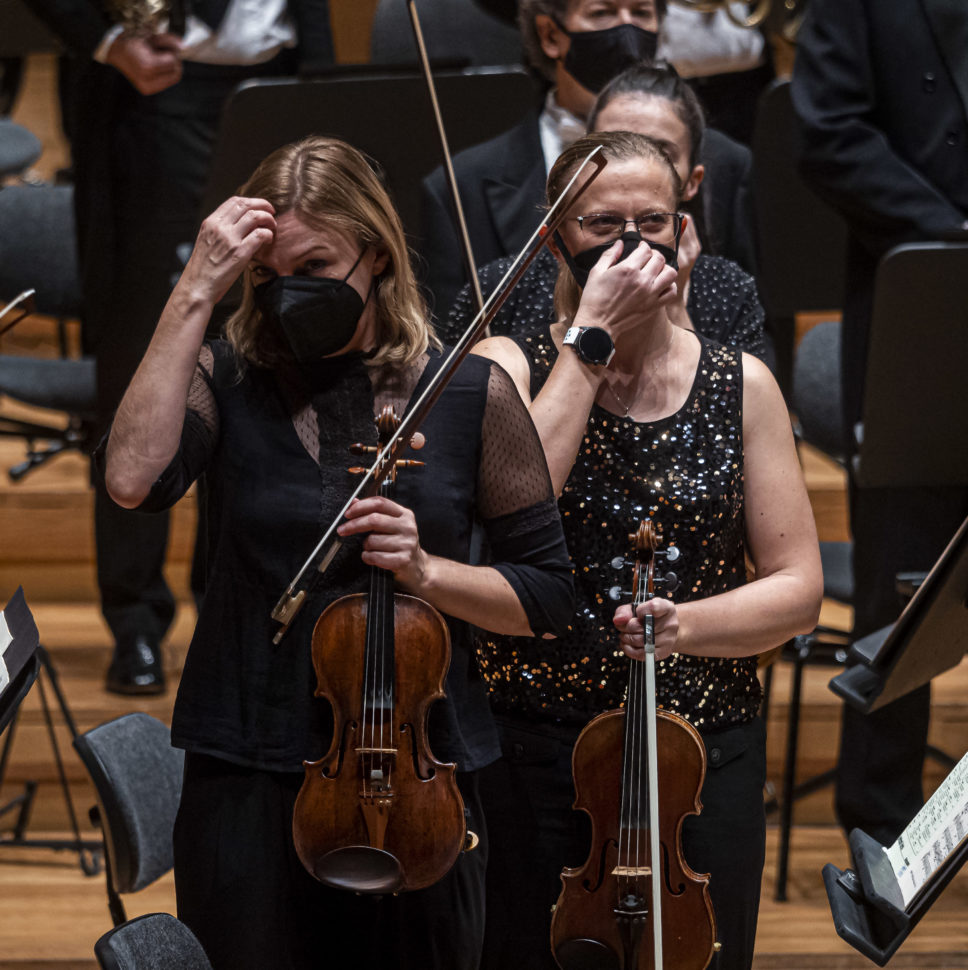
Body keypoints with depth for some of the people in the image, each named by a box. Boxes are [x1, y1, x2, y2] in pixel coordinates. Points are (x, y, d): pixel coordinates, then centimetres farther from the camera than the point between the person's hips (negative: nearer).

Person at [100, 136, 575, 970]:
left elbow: (546, 596, 4)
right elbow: (133, 479, -22)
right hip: (248, 783, 0)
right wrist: (196, 294, -18)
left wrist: (426, 571, -15)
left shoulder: (471, 395, 1)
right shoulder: (227, 383, 0)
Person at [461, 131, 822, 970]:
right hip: (535, 752, -2)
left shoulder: (740, 386, 6)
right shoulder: (507, 368, 1)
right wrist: (589, 344, -15)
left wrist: (685, 624, -18)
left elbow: (797, 589, 1)